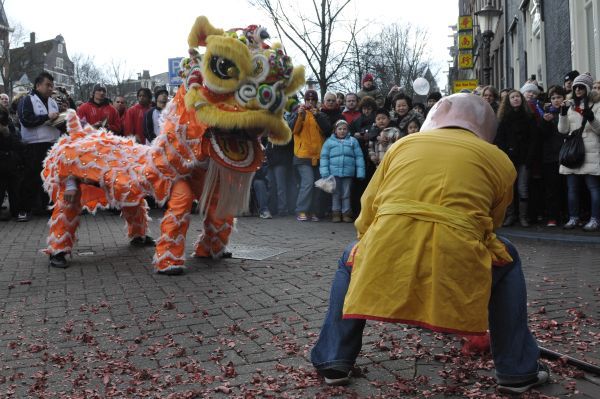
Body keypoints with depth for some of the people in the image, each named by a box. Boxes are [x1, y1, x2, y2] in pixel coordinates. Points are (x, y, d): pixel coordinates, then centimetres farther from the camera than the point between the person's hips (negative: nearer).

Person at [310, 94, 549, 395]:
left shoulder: (403, 144, 20)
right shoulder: (499, 161, 17)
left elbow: (365, 218, 19)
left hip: (386, 259, 1)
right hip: (457, 268, -1)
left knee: (351, 260, 34)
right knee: (506, 260, 30)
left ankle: (334, 361, 28)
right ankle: (516, 371, 30)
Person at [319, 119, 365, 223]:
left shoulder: (353, 141, 7)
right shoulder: (329, 141, 5)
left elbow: (359, 157, 5)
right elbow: (324, 157, 2)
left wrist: (360, 172, -3)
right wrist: (325, 173, -7)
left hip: (348, 173, 0)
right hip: (334, 172, 0)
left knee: (346, 194, 7)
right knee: (336, 193, 7)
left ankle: (346, 213, 14)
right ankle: (336, 212, 13)